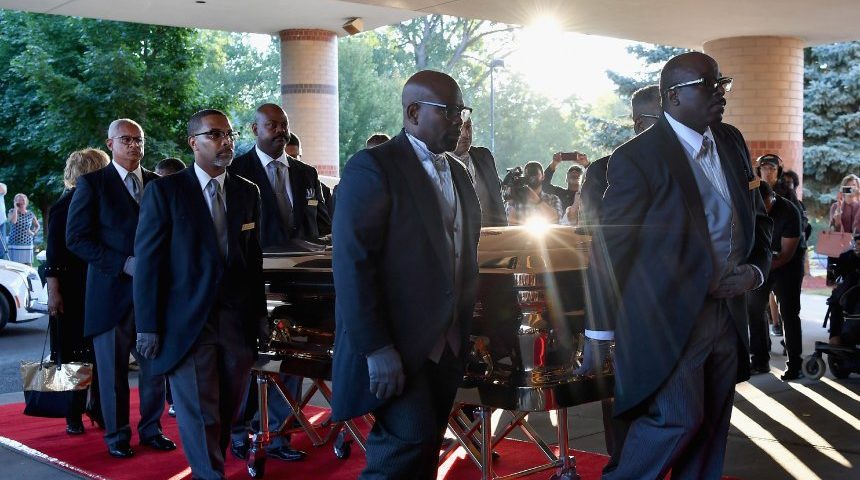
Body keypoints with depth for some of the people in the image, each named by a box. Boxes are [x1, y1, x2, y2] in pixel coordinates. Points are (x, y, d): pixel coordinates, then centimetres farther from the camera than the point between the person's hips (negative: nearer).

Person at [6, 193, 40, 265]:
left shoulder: (30, 214, 8)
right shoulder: (12, 212, 2)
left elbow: (37, 226, 23)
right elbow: (13, 221, -20)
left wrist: (33, 233, 2)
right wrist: (16, 208, -10)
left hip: (27, 244, 2)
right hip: (15, 244, -2)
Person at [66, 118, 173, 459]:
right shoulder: (92, 183, -1)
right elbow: (77, 238, -7)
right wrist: (124, 264, -15)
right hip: (112, 290, -3)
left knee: (156, 365, 7)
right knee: (113, 369, 6)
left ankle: (150, 429, 22)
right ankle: (117, 436, 20)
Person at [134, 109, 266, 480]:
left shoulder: (247, 192, 10)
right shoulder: (164, 191, -3)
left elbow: (254, 256, 12)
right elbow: (148, 259, -5)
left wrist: (259, 312, 10)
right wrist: (148, 326, -9)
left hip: (238, 322, 4)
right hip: (187, 322, -4)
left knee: (228, 411, 10)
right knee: (200, 415, -1)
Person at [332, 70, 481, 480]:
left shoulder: (459, 173, 15)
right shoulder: (373, 167, -10)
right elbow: (352, 264, -17)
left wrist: (466, 330, 10)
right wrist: (376, 350, -20)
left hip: (447, 347, 7)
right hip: (395, 347, -7)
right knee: (410, 444, -14)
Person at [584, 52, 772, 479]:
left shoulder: (731, 142, 10)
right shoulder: (637, 157, -12)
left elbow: (758, 215, 20)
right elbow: (609, 248, -11)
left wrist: (757, 269, 0)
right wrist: (599, 335, -11)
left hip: (727, 313, 7)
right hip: (669, 317, -7)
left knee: (709, 433, 10)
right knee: (678, 419, -12)